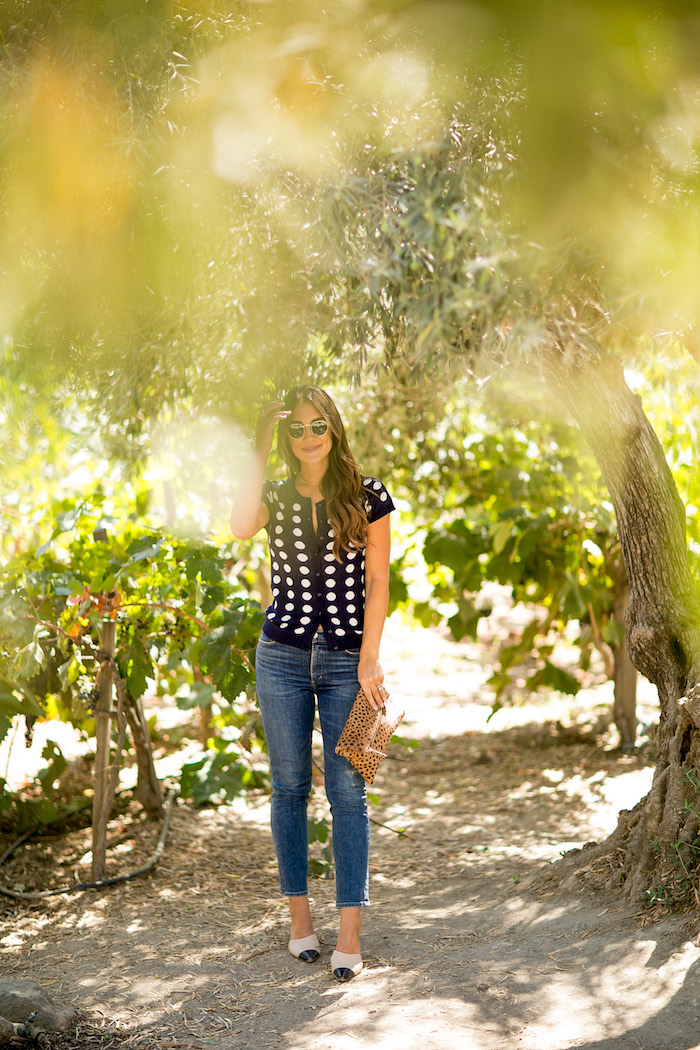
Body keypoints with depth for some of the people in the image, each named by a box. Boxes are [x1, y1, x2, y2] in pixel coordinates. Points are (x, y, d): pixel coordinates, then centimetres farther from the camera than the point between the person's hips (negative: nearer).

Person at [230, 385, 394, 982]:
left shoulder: (368, 496, 2)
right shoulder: (276, 497, 6)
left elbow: (377, 583, -1)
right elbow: (241, 528, -17)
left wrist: (370, 659, -8)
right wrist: (260, 453, -11)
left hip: (347, 659, -2)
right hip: (283, 656, 2)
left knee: (348, 791, -4)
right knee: (289, 787, 6)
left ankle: (349, 934, -2)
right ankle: (300, 917, 16)